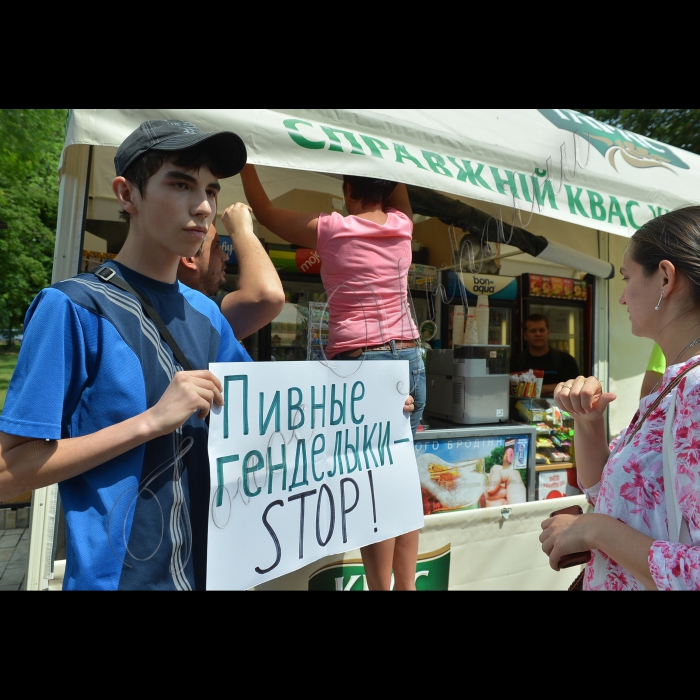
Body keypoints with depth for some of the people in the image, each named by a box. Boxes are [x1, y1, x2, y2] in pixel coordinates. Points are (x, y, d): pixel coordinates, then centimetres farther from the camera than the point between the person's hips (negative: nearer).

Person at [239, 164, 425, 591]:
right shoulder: (402, 225, 10)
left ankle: (382, 586, 9)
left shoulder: (330, 230, 0)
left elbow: (264, 212, 14)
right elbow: (397, 190, 33)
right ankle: (406, 584, 22)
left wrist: (246, 161, 27)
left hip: (359, 363, -5)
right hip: (410, 360, 5)